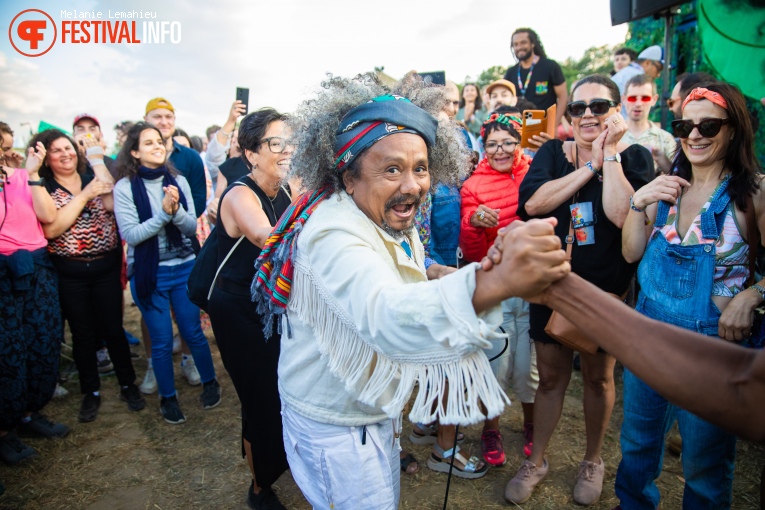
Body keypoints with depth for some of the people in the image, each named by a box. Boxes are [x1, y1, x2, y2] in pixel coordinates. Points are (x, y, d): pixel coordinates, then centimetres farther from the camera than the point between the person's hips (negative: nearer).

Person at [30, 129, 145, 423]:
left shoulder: (93, 178, 4)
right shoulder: (43, 188, -1)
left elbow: (113, 204, -17)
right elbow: (51, 229, -16)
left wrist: (97, 158, -15)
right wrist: (85, 195, -18)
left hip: (106, 267, 1)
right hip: (69, 274, 0)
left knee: (113, 329, 7)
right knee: (83, 335, 11)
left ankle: (128, 385, 24)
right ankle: (91, 392, 28)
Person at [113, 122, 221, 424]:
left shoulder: (178, 181, -1)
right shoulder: (124, 187, -7)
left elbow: (192, 228, -3)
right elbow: (130, 234, -14)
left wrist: (176, 210, -22)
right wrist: (164, 212, -23)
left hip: (184, 268, 2)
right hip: (148, 274, -1)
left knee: (193, 332, 12)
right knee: (162, 341, 9)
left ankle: (210, 383, 34)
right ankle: (168, 398, 29)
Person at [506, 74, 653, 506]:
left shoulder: (634, 157, -3)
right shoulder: (553, 152, 1)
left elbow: (623, 214, -22)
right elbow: (532, 202, -18)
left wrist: (610, 153, -16)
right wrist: (590, 164, -16)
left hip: (605, 289, -1)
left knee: (598, 377, 16)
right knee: (551, 376, 12)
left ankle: (593, 461, 39)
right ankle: (537, 461, 32)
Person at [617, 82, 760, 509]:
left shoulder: (752, 192, -10)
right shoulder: (668, 186, 4)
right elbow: (632, 253, 1)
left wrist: (750, 296, -27)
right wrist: (639, 202, -11)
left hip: (713, 340, -4)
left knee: (704, 460, 14)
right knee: (638, 441, 21)